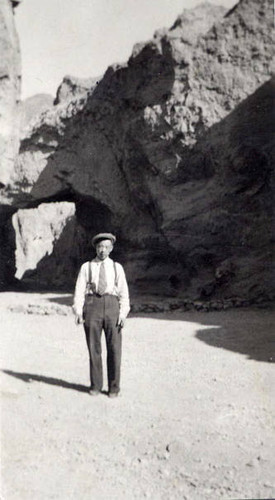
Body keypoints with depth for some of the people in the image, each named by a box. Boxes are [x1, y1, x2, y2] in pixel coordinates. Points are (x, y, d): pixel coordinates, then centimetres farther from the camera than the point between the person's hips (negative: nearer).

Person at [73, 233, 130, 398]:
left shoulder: (117, 267, 14)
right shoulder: (86, 267, 13)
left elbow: (124, 292, 8)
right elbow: (79, 290, 6)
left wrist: (123, 313, -4)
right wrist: (78, 311, -8)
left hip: (112, 306, 0)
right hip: (92, 305, 0)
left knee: (114, 348, -1)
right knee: (94, 348, 3)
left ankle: (114, 387, 11)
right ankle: (96, 385, 17)